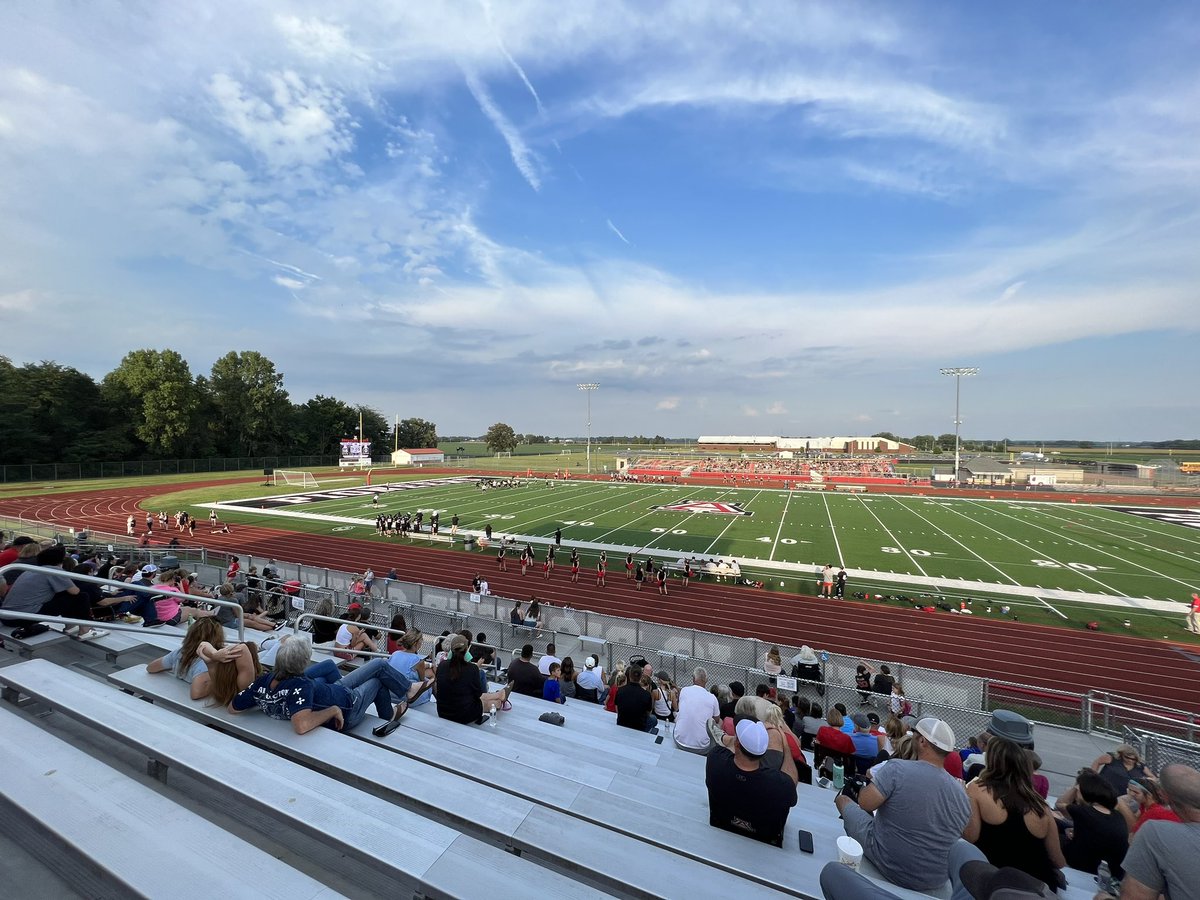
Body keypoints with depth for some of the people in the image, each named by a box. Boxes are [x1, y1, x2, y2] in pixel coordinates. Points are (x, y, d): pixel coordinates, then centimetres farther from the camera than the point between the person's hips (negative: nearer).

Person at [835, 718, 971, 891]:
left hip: (888, 867, -5)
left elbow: (865, 804, -23)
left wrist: (870, 783, -3)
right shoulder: (962, 794, -8)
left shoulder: (897, 768, -24)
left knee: (843, 799, 15)